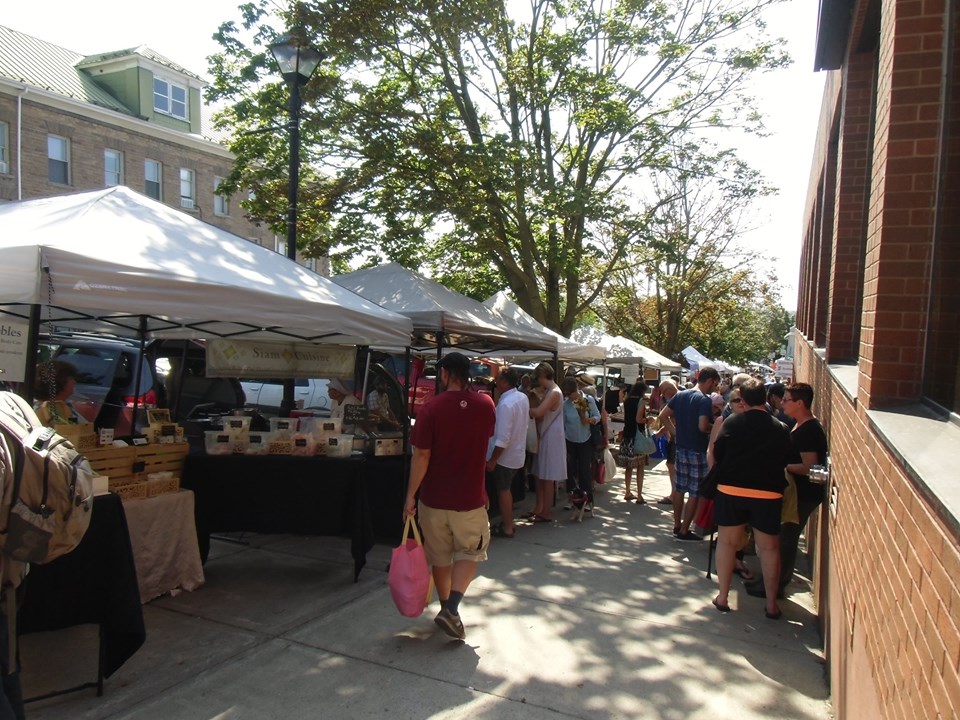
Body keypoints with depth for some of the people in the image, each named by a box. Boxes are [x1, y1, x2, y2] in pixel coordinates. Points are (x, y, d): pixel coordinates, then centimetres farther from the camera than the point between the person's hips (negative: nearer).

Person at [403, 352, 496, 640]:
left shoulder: (432, 407, -13)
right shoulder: (486, 405, -4)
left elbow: (421, 455, -14)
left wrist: (410, 495, -6)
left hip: (434, 498, 0)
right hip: (470, 498, 1)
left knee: (440, 557, 18)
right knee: (469, 552, 16)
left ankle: (446, 607, 32)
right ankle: (452, 610, 0)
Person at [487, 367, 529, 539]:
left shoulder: (505, 404, -26)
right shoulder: (523, 398, 1)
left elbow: (503, 438, -27)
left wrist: (492, 459, -20)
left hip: (505, 456, -8)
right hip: (517, 452, 8)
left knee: (503, 491, 6)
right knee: (506, 489, 21)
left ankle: (507, 528, 16)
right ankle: (508, 522, 32)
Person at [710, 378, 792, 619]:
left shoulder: (731, 423, -6)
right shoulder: (780, 429, -4)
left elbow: (717, 454, 1)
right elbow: (786, 461, 8)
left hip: (731, 489, 0)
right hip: (768, 493, 1)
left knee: (727, 542, 11)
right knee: (769, 547, 11)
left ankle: (722, 597, 16)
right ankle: (771, 604, 18)